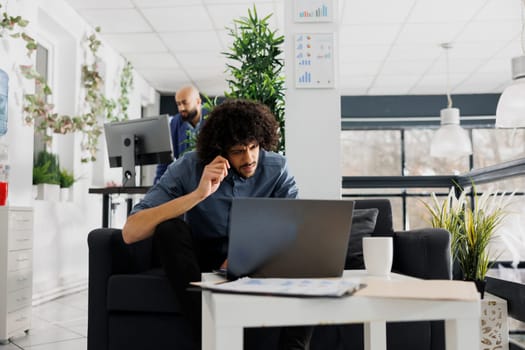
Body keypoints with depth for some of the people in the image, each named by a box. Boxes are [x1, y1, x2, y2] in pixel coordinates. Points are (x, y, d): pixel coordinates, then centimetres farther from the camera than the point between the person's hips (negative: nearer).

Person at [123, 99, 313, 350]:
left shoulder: (276, 168, -11)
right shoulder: (188, 168, -17)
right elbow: (130, 233, -26)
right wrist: (198, 194, -35)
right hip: (201, 262, -1)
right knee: (169, 228, -29)